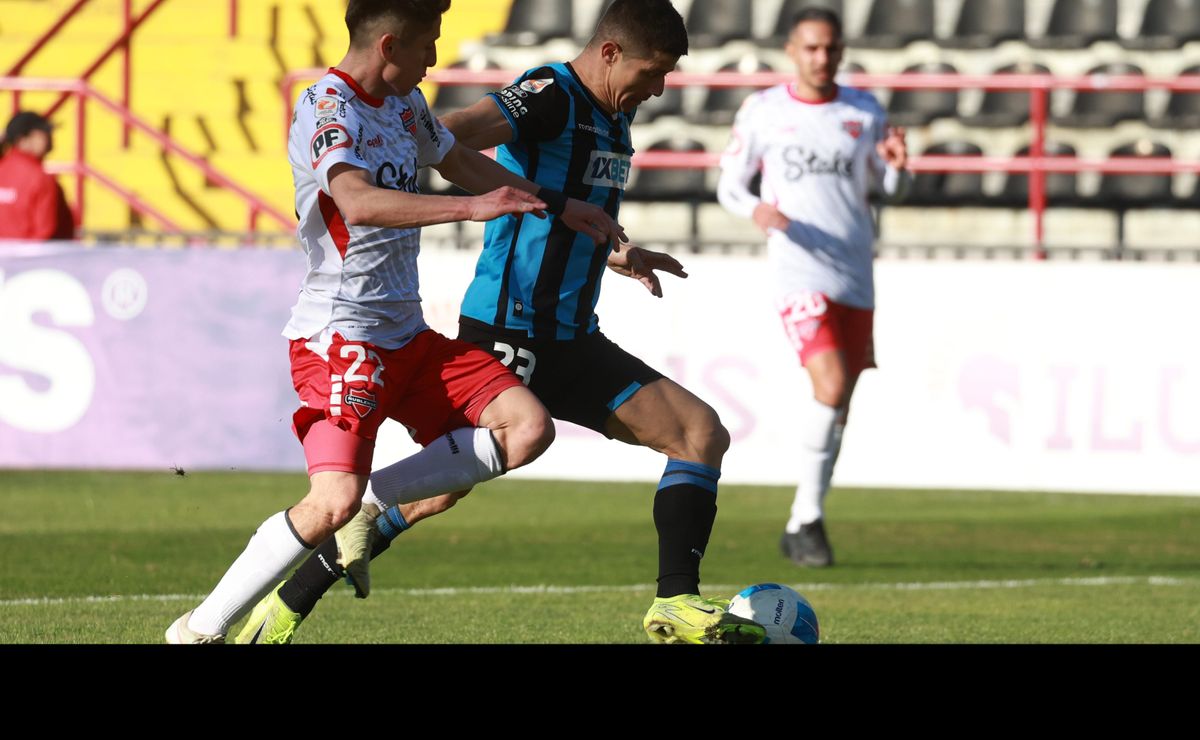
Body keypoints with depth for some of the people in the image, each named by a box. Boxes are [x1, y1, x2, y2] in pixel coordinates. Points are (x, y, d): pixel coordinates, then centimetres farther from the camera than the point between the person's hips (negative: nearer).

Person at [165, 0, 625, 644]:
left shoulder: (404, 103, 13)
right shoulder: (327, 108, -15)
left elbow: (462, 164, 32)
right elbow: (357, 203, -34)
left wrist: (559, 206, 34)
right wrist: (472, 208, -41)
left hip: (407, 334, 9)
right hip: (338, 336, -9)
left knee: (527, 428, -6)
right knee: (333, 502, -23)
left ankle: (372, 504, 0)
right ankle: (200, 629, -10)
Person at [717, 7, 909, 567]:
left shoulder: (864, 112, 7)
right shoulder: (762, 111, 1)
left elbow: (891, 189, 14)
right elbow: (728, 184, 8)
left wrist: (897, 165, -9)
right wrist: (755, 209, -14)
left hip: (856, 276, 4)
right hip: (799, 273, -4)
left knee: (839, 406, 5)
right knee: (830, 386, -21)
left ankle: (802, 525, 19)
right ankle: (810, 517, -10)